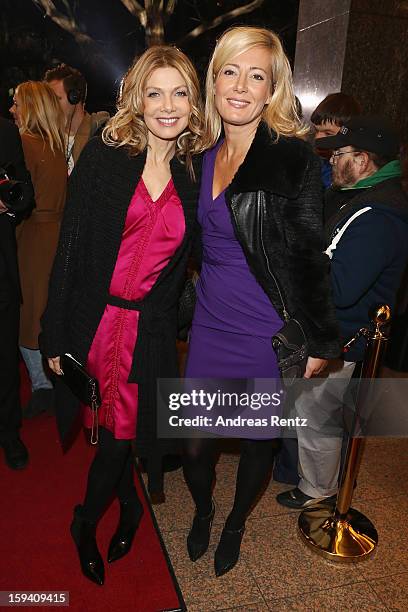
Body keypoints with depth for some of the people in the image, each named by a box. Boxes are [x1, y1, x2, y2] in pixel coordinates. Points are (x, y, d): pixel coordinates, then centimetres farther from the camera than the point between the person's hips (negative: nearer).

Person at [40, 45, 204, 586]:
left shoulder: (196, 173, 2)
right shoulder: (104, 157, -5)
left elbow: (186, 263, 8)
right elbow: (70, 248, -6)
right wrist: (56, 334, -6)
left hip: (150, 332, 1)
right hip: (93, 322, -1)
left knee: (123, 429, 9)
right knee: (108, 426, 14)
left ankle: (85, 522, 40)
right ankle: (129, 506, 46)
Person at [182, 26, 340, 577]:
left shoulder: (294, 158, -12)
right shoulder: (201, 156, 4)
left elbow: (311, 256, -11)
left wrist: (320, 340, -8)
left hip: (269, 332, -4)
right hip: (211, 323, 4)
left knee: (258, 438, 17)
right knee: (195, 441, 12)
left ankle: (235, 523, 47)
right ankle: (203, 511, 46)